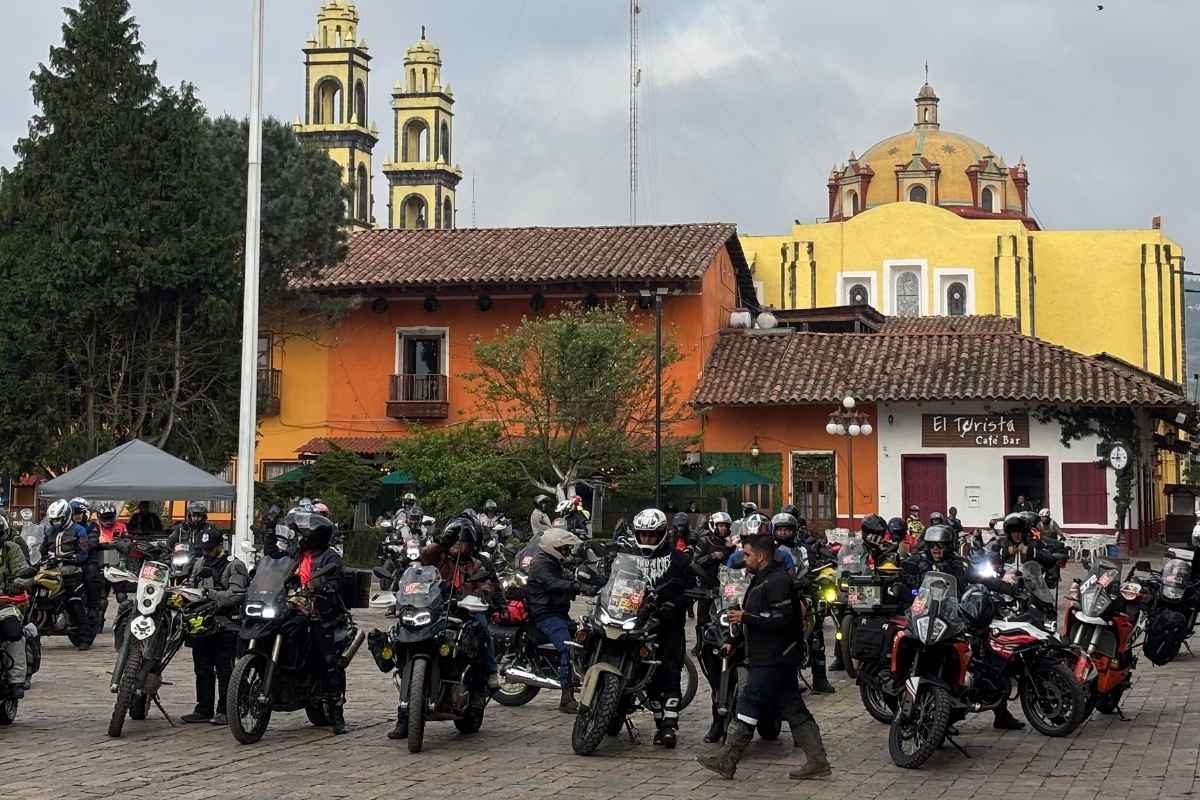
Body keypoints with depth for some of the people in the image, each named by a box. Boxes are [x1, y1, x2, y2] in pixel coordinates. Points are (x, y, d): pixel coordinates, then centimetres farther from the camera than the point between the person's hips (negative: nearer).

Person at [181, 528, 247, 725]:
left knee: (224, 671, -3)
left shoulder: (233, 566, -5)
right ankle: (204, 709, 18)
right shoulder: (198, 563, 19)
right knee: (202, 670, 11)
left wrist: (210, 594, -23)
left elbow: (237, 595, -16)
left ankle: (224, 711, 2)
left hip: (225, 626, -7)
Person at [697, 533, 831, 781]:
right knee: (794, 709, 9)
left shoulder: (777, 581, -15)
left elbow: (782, 619, -24)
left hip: (771, 662, -11)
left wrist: (746, 617, -21)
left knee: (748, 705, -6)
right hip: (774, 658, 11)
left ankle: (726, 762, -2)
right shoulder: (764, 579, 18)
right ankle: (817, 761, 10)